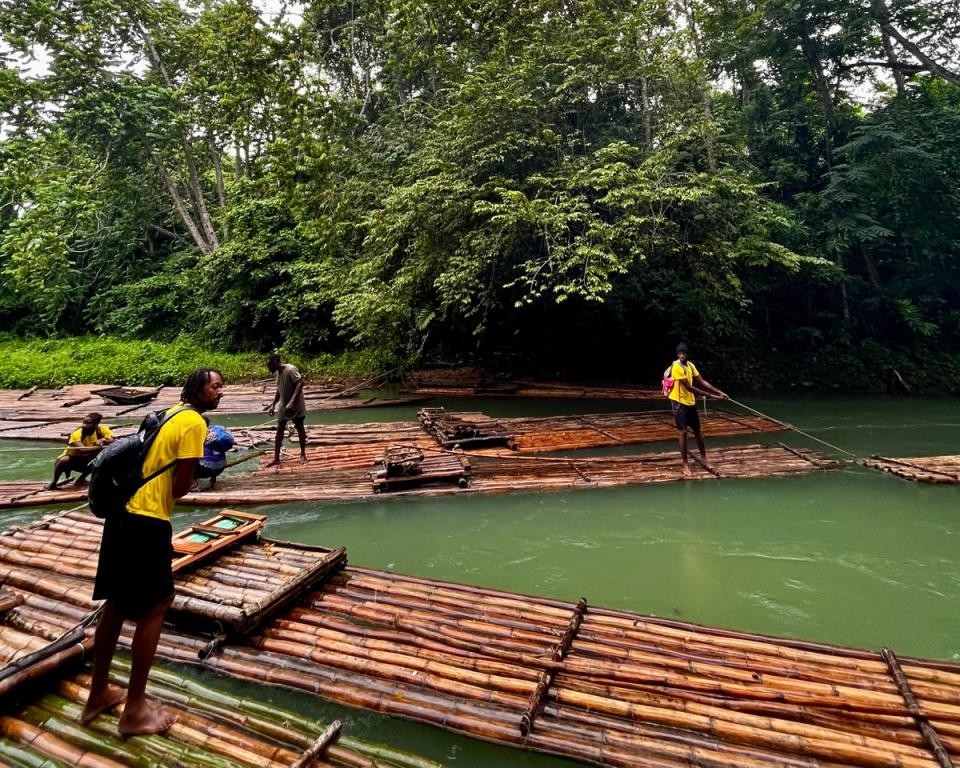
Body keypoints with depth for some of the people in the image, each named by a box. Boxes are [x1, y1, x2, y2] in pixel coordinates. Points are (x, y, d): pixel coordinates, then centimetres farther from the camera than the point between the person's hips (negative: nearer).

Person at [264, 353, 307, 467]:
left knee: (300, 428, 5)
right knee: (279, 430, 5)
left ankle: (303, 454, 19)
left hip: (296, 406, -7)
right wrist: (273, 404, 12)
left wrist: (291, 402, -37)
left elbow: (300, 384, -30)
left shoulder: (290, 370, -22)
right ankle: (276, 458, 8)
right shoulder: (277, 373, 4)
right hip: (284, 406, 7)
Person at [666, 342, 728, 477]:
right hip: (679, 402, -8)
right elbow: (689, 387, -20)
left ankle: (704, 459, 29)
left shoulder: (690, 365, 6)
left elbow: (702, 382, 10)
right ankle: (685, 464, 4)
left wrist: (719, 392, 2)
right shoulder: (676, 366, -19)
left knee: (698, 431, 14)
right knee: (683, 433, -6)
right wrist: (709, 395, -16)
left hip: (690, 402, 8)